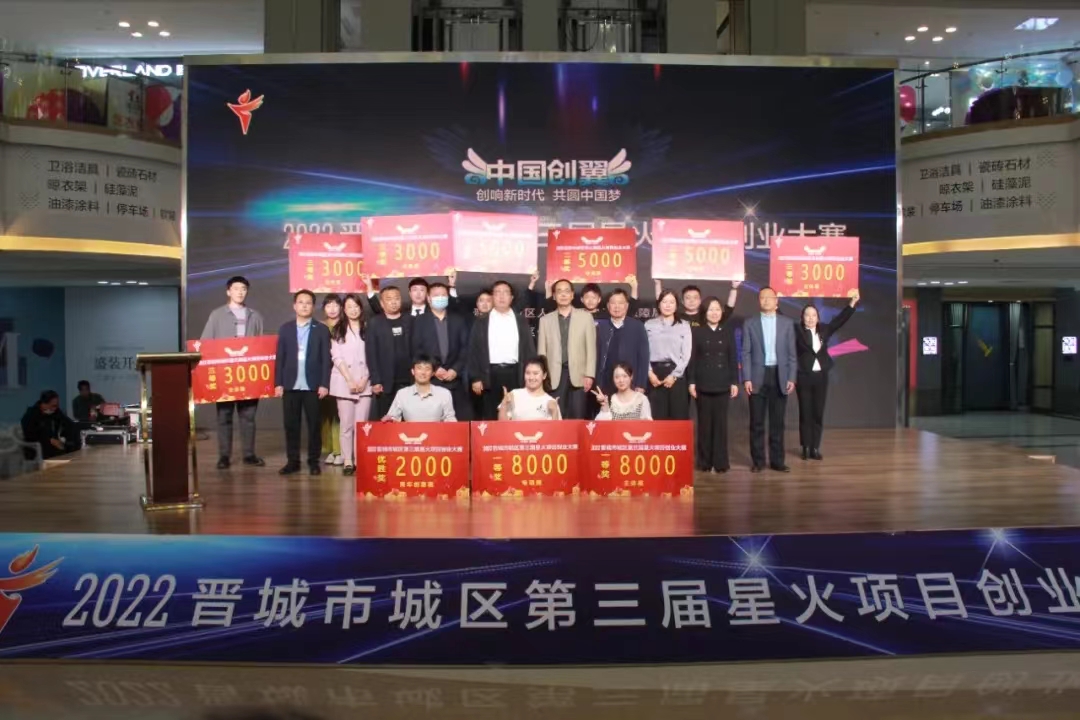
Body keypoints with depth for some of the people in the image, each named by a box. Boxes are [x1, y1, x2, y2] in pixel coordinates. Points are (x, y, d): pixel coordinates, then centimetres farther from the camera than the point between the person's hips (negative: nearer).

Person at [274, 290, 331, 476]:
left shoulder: (321, 329, 3)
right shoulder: (285, 329, 9)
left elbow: (326, 359, -1)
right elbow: (280, 358, 7)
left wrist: (324, 384, -8)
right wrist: (278, 383, 0)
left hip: (313, 386, -2)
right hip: (290, 386, 2)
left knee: (314, 425, 2)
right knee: (291, 425, 5)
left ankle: (313, 461, 11)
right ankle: (293, 461, 13)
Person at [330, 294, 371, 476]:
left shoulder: (367, 329, 9)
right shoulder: (337, 331, 7)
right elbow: (336, 357, -1)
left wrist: (364, 380, -6)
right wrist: (350, 380, -9)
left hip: (364, 383, 1)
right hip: (344, 383, -1)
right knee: (346, 424, -1)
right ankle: (347, 461, 2)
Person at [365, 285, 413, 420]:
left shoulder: (410, 321, 11)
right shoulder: (375, 323, 5)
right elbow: (371, 354, 0)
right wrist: (375, 381, -8)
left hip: (408, 381, 1)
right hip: (385, 383, -1)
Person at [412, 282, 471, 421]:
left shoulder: (458, 320, 12)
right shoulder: (420, 321, 8)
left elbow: (465, 347, 6)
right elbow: (417, 350, 1)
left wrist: (455, 370, -6)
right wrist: (435, 369, -8)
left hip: (455, 378, 1)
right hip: (431, 379, -1)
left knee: (463, 418, -5)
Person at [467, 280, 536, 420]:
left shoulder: (521, 321, 11)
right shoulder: (481, 322, 7)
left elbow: (529, 350, 10)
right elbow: (474, 351, 5)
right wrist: (475, 378, -2)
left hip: (515, 374, 1)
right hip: (491, 375, -1)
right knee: (491, 417, 1)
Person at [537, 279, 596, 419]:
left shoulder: (585, 316, 7)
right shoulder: (545, 320, 11)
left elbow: (591, 348, 4)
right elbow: (542, 351, 10)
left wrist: (589, 375, -4)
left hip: (578, 374, -1)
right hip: (555, 376, 1)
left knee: (577, 417, 0)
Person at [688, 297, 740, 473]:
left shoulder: (728, 331, 7)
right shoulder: (697, 331, 3)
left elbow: (733, 358, 6)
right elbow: (692, 358, 0)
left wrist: (735, 382, 1)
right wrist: (691, 382, -7)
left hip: (722, 383, 1)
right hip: (703, 383, -1)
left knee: (721, 422, 1)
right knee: (704, 423, 3)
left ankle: (720, 461, 5)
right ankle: (704, 461, 8)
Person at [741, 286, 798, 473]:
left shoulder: (787, 323, 7)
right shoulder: (750, 324, 4)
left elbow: (791, 353, 6)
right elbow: (746, 353, 1)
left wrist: (791, 378, -2)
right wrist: (746, 378, -8)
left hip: (780, 376, 1)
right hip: (758, 377, -1)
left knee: (778, 421, 5)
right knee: (757, 421, 2)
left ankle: (777, 460, 12)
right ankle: (758, 460, 9)